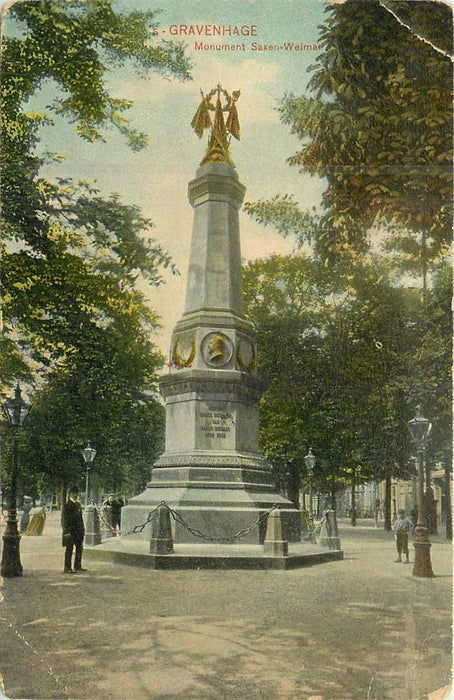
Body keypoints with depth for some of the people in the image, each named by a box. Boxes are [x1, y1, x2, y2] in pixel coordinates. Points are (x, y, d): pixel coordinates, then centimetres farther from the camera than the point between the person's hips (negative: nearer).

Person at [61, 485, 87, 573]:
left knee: (80, 548, 13)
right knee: (69, 549, -2)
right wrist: (66, 531, -18)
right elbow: (64, 519, -13)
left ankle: (78, 566, 24)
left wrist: (83, 529, 14)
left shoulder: (78, 504, 14)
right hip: (70, 530, -8)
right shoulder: (67, 505, -10)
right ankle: (67, 568, 5)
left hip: (79, 530, 8)